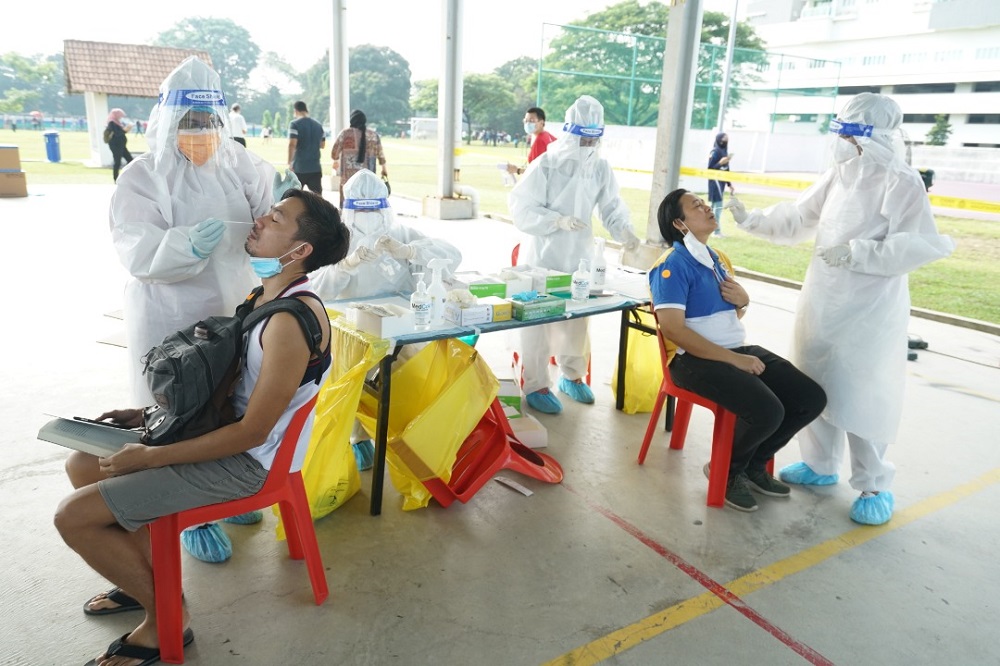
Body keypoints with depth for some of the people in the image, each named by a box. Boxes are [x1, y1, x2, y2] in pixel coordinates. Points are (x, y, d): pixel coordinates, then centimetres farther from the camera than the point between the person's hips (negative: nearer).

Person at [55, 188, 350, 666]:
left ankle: (165, 616, 11)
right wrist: (150, 414, 9)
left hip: (247, 462, -10)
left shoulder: (292, 320, -27)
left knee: (75, 516, -8)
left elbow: (252, 432, -25)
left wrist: (149, 457, -18)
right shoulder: (269, 295, 4)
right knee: (83, 465, 16)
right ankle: (147, 577, 28)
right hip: (228, 431, 10)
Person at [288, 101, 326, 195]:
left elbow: (292, 144, -16)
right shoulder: (318, 125, 9)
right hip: (316, 168, 4)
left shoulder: (295, 124, -7)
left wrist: (289, 162, -11)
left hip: (299, 167, -4)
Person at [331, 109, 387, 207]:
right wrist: (384, 169, 26)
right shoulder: (373, 134, 5)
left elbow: (334, 153, 3)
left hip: (348, 177, -2)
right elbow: (380, 154, 10)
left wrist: (336, 161, 25)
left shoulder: (345, 133, -2)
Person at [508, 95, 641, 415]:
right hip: (543, 254, -4)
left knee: (577, 318, 10)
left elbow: (611, 207, 3)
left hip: (580, 255, 5)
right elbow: (522, 209, -14)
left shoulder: (601, 167, 2)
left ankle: (572, 376, 29)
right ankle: (535, 386, 9)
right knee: (539, 320, -3)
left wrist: (624, 230, -17)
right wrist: (558, 221, -27)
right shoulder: (545, 165, -13)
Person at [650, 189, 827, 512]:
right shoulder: (673, 265, -12)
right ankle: (727, 470, 3)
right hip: (697, 359, -9)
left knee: (812, 399, -1)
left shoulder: (716, 259, 16)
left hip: (740, 349, 9)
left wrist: (743, 300, 0)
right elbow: (672, 328, -22)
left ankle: (754, 464, 18)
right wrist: (733, 359, -22)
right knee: (767, 412, -28)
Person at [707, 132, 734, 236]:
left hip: (721, 181, 9)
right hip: (715, 181, -9)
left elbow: (726, 170, 18)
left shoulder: (724, 151, 15)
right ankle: (717, 230, -5)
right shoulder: (715, 152, -12)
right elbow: (709, 169, -14)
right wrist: (720, 163, -28)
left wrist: (729, 184, 20)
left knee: (715, 205, 12)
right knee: (718, 205, -10)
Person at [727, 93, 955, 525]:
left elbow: (922, 246, -19)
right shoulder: (838, 175, 7)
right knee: (813, 386, 14)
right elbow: (798, 220, 12)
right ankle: (819, 464, 32)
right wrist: (751, 220, 3)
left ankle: (874, 487, 16)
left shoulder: (902, 182, -13)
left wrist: (856, 253, -23)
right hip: (821, 302, 7)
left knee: (862, 396, -1)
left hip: (870, 311, -7)